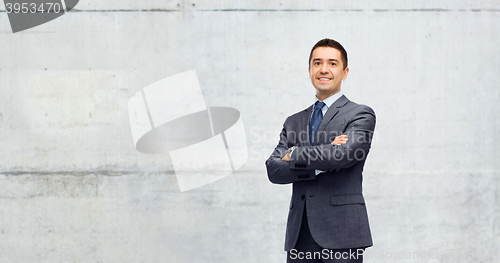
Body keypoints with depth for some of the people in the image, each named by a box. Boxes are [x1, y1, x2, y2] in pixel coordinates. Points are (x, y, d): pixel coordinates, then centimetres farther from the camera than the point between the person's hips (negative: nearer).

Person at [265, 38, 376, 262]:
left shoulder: (360, 115, 3)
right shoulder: (294, 122, 18)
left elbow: (343, 155, -15)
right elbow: (273, 170, 5)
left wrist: (295, 154, -1)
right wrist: (318, 166, -11)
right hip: (300, 235, 4)